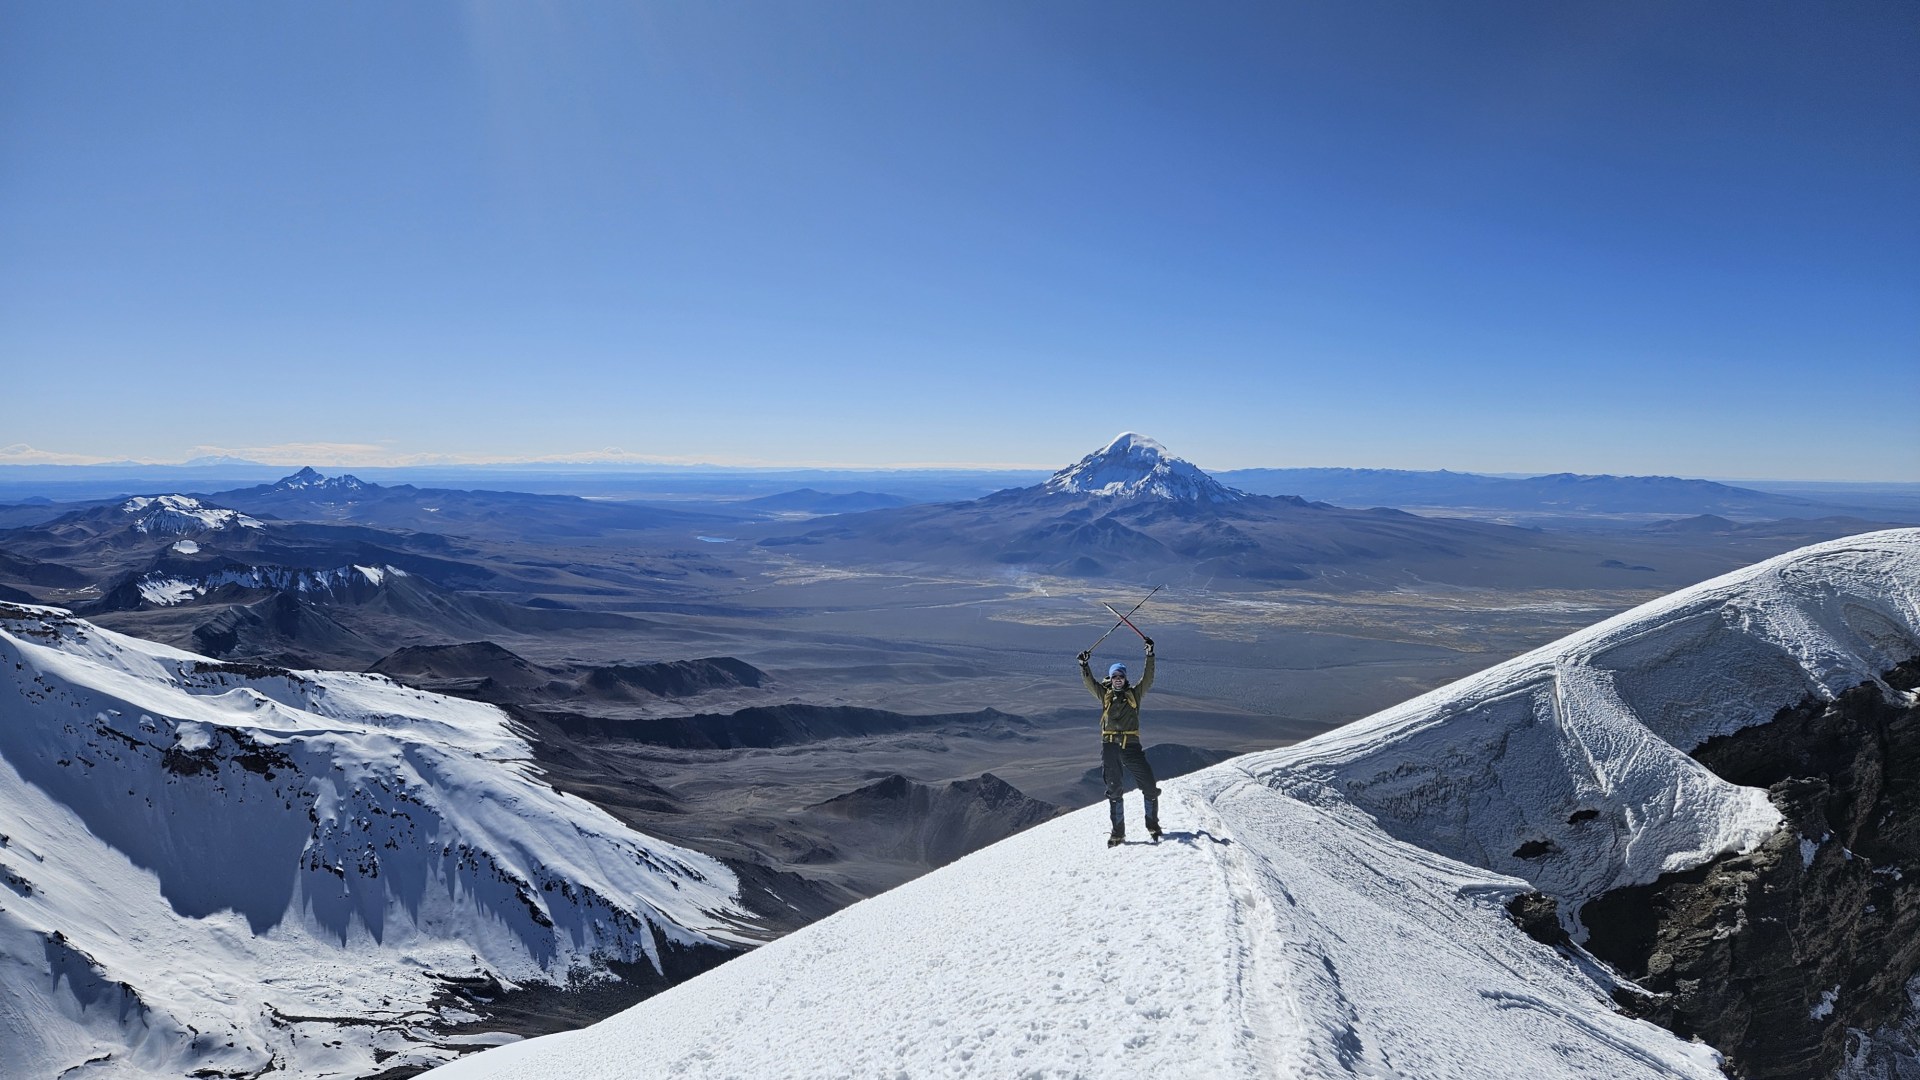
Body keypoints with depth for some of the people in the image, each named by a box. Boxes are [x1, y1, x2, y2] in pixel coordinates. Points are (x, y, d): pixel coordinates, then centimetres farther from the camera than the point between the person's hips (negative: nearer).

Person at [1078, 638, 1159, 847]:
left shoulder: (1134, 694, 11)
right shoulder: (1104, 694, 12)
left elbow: (1148, 678, 2)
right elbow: (1089, 682, 1)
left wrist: (1150, 655, -6)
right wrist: (1084, 665, -14)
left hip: (1131, 745, 0)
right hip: (1109, 745, 1)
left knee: (1149, 787, -3)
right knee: (1113, 789, 5)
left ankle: (1153, 826, 16)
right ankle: (1118, 832, 13)